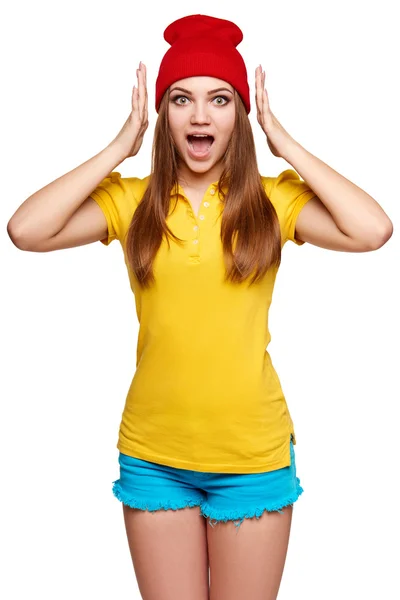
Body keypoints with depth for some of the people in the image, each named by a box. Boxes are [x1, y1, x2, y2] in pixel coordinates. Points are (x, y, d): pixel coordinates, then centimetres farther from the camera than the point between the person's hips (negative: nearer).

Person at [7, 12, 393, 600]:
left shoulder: (273, 200, -4)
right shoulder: (130, 200, -1)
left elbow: (373, 230, -20)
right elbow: (26, 230, -15)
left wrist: (284, 143, -12)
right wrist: (120, 147, -10)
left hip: (253, 452, -1)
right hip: (153, 454, 1)